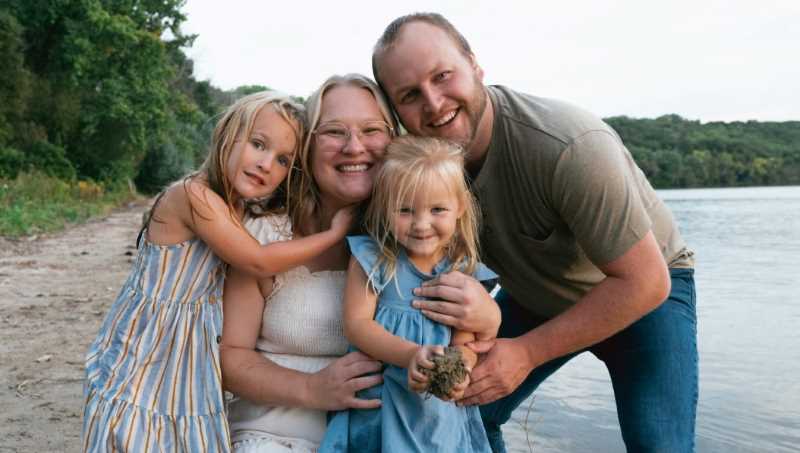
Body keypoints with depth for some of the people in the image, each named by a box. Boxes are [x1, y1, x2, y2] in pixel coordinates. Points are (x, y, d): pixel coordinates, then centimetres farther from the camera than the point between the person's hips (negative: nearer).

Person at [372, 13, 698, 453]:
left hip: (644, 292, -4)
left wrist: (527, 352, -28)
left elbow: (644, 282, -29)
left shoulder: (569, 146, -36)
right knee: (465, 410, -2)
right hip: (536, 295, 5)